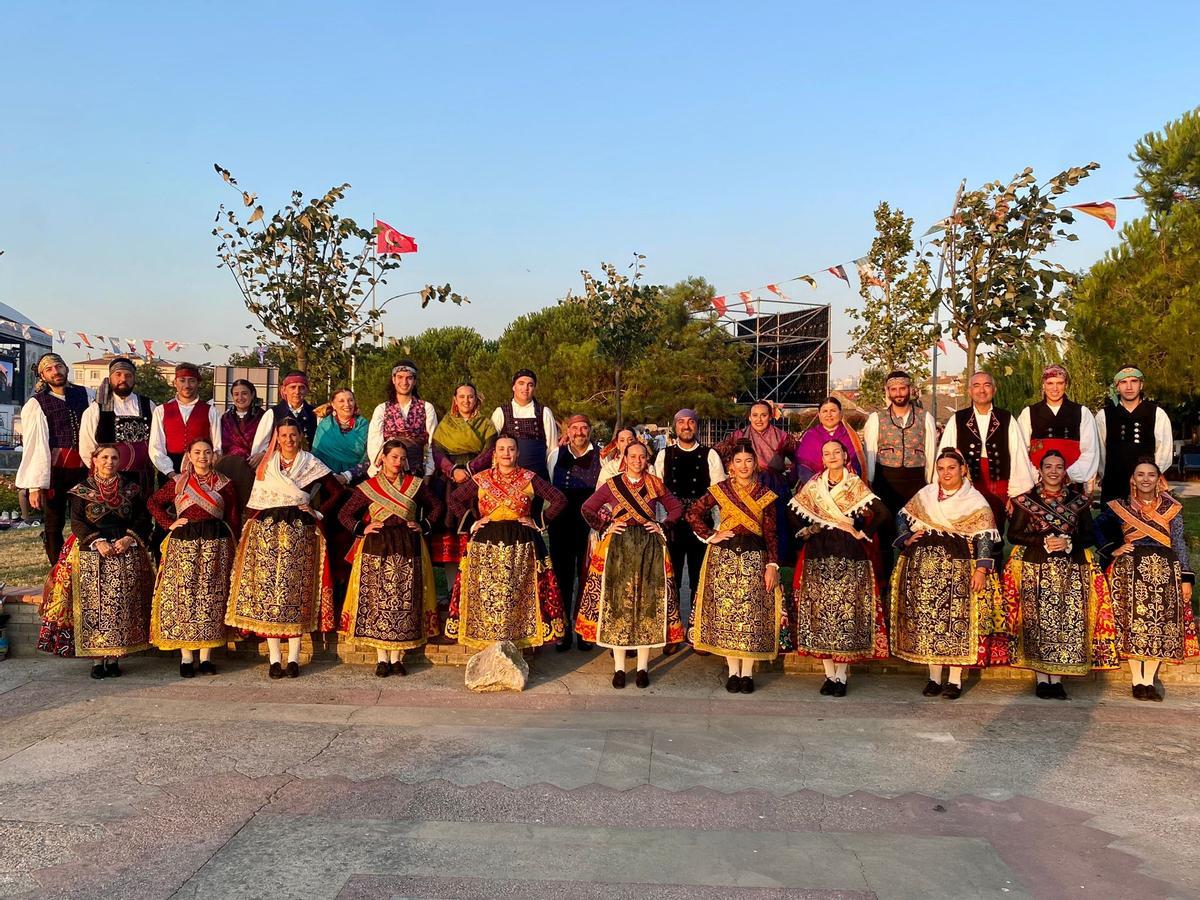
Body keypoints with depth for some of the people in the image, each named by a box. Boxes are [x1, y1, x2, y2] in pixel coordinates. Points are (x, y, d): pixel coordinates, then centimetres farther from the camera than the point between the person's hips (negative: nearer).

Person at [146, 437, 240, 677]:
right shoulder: (178, 483, 10)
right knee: (183, 596, -3)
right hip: (183, 544, 0)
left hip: (215, 544, 0)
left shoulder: (224, 484, 8)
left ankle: (206, 656, 7)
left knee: (210, 596, 0)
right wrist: (169, 524, 5)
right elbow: (153, 502, 17)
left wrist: (233, 549, 0)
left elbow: (234, 519, 7)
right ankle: (186, 658, 2)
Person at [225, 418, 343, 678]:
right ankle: (274, 659, 1)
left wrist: (319, 513, 1)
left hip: (300, 534, -1)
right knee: (267, 589, -4)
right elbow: (255, 502, 11)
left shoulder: (312, 465, 8)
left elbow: (337, 491, 8)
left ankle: (293, 659, 1)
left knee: (297, 591, -3)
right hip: (266, 532, 2)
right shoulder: (265, 466, 13)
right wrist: (248, 527, 0)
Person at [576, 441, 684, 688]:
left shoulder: (656, 484, 7)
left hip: (649, 548, 1)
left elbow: (676, 508, 15)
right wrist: (605, 527, -2)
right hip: (617, 548, -1)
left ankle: (643, 666, 9)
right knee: (616, 602, -2)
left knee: (648, 602, 0)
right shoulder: (612, 485, 5)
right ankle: (619, 667, 6)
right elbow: (587, 509, 8)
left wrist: (662, 526, 2)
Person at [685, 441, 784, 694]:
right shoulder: (719, 490, 5)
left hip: (755, 558, 0)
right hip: (724, 557, 0)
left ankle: (748, 672, 10)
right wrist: (711, 536, -2)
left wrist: (772, 565, -5)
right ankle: (733, 672, 11)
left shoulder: (765, 495, 6)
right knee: (726, 613, 1)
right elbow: (693, 513, 5)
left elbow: (771, 533, 3)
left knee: (752, 615, -1)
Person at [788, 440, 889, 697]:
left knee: (847, 610, -4)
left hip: (850, 556, -2)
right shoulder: (813, 485, 9)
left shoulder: (856, 485, 1)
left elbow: (882, 512, -9)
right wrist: (805, 530, 4)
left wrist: (863, 534, -7)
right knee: (820, 611, 1)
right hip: (819, 555, 3)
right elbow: (793, 511, 15)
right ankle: (829, 674, 11)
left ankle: (842, 676, 4)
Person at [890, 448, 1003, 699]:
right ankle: (934, 677, 15)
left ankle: (955, 679, 8)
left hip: (959, 570, -3)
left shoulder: (975, 501, 0)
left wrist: (981, 569, -14)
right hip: (924, 567, 3)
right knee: (927, 619, 4)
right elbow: (903, 516, 20)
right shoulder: (925, 494, 11)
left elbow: (985, 537, -5)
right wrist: (906, 539, 3)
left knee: (956, 621, -2)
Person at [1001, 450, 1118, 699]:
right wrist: (1043, 542, -13)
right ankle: (1042, 680, 6)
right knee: (1038, 623, -3)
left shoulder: (1078, 500, 11)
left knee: (1066, 624, -1)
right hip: (1036, 571, -2)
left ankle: (1057, 679, 8)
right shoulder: (1026, 500, 5)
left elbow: (1090, 535, 9)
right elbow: (1013, 534, 1)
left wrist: (1069, 543, -10)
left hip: (1071, 573, 2)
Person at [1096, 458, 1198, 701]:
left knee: (1160, 625, 1)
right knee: (1133, 622, -4)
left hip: (1164, 571, 1)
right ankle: (1137, 681, 4)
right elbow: (1097, 528, 12)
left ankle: (1149, 681, 9)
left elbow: (1179, 544, 6)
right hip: (1131, 571, -1)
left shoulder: (1172, 508, 8)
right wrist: (1113, 549, 0)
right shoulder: (1119, 507, 5)